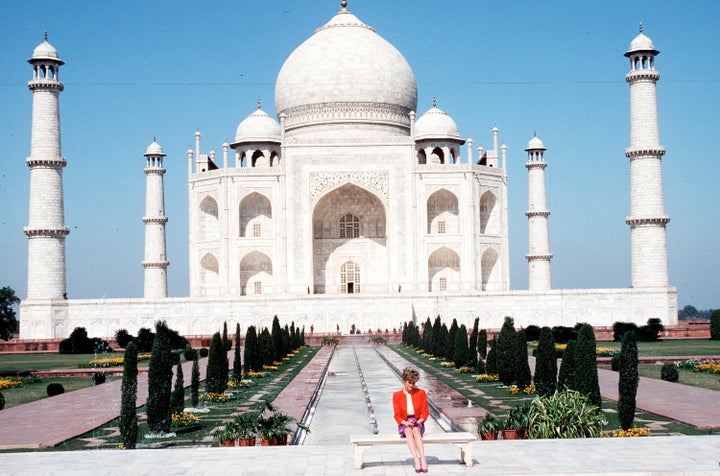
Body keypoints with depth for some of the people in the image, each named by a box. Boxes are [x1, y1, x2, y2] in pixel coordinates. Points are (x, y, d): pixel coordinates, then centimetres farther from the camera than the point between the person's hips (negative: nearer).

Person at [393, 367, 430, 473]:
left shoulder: (421, 393, 2)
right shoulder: (397, 395, -1)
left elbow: (425, 412, 3)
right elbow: (397, 415, -1)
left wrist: (420, 421, -15)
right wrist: (405, 422, -19)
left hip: (418, 423, 0)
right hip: (404, 425, 0)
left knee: (416, 430, -36)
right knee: (409, 431, -36)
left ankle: (423, 459, -49)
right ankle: (416, 460, -50)